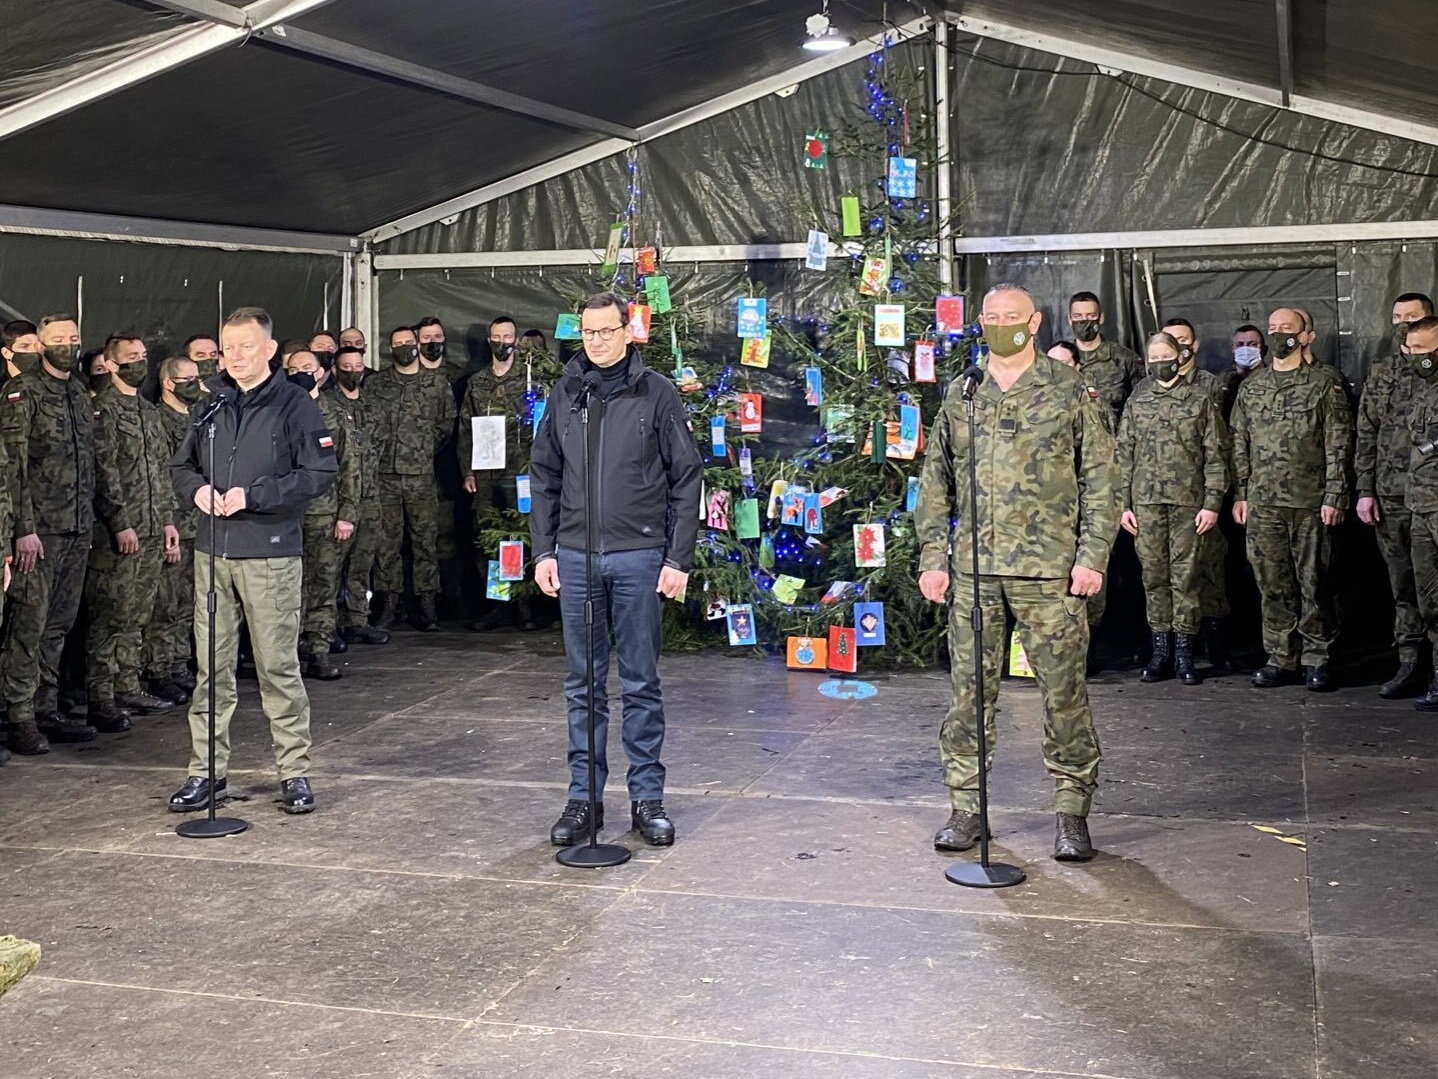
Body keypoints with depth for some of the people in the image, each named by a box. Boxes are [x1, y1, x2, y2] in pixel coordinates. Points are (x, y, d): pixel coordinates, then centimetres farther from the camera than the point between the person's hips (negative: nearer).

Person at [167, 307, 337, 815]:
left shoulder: (294, 404, -3)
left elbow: (320, 474, -10)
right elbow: (180, 464, 19)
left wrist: (252, 496, -15)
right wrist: (197, 488, -4)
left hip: (270, 553, -4)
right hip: (212, 551, 4)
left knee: (278, 666, 1)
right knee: (211, 668, 9)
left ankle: (294, 771, 11)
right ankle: (206, 770, 19)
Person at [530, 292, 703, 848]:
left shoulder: (656, 394, -1)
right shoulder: (564, 394, 8)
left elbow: (686, 479, -2)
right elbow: (543, 477, 12)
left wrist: (679, 558, -7)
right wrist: (543, 550, 4)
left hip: (639, 556, -3)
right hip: (575, 557, 3)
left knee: (641, 683, 5)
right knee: (583, 685, 9)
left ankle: (647, 797, 14)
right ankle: (583, 796, 17)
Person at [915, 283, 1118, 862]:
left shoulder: (1070, 391, 3)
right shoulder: (959, 396, 12)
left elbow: (1100, 478, 2)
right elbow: (935, 482, 15)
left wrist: (1093, 554, -6)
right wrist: (932, 556, 8)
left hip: (1049, 571, -3)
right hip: (973, 569, 3)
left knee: (1064, 690, 0)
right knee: (970, 689, 6)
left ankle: (1072, 811, 13)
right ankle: (966, 807, 18)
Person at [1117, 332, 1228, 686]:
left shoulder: (1201, 397, 3)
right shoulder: (1137, 401, 11)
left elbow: (1215, 454, 1)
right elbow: (1124, 455, 11)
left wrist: (1213, 502, -6)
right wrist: (1123, 504, 5)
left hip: (1189, 500, -2)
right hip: (1146, 501, 3)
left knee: (1185, 577, -1)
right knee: (1154, 577, 5)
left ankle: (1184, 653, 5)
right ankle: (1160, 651, 12)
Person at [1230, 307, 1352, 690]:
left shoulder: (1324, 386, 1)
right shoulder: (1250, 387, 12)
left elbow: (1338, 446, -2)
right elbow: (1240, 444, 14)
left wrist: (1334, 497, -9)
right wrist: (1240, 494, 8)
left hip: (1310, 502, -3)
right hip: (1262, 502, 4)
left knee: (1313, 583, 1)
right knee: (1272, 585, 6)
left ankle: (1317, 659, 10)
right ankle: (1281, 659, 13)